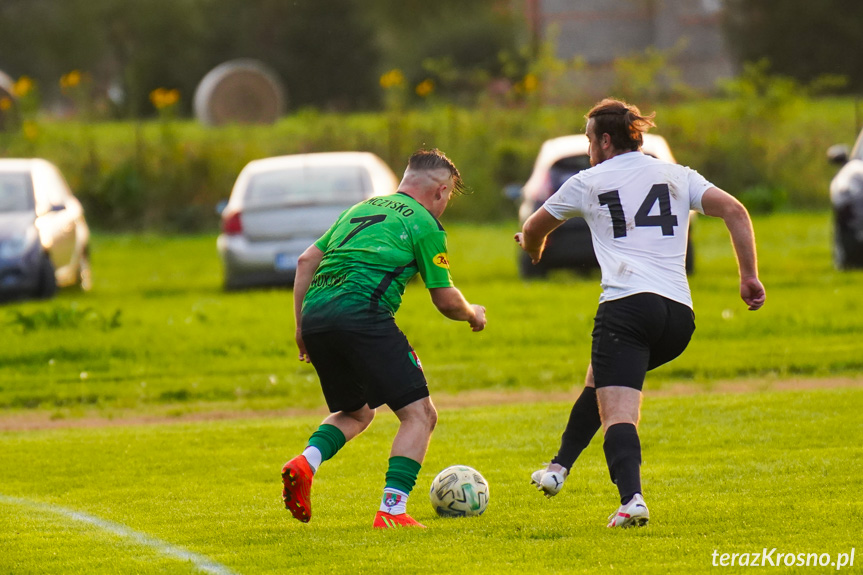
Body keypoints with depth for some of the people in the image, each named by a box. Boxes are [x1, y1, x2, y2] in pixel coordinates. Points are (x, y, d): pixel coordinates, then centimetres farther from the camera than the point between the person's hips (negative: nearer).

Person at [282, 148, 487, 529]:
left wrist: (302, 325, 24)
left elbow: (306, 260, 23)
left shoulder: (361, 209, 28)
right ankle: (392, 510, -13)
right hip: (361, 312, -7)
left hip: (315, 313, 7)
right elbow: (445, 300, 8)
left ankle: (306, 462, -1)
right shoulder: (424, 223, 7)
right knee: (419, 414, 0)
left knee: (356, 412, 26)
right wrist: (473, 314, 29)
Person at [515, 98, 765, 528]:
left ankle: (631, 499, -36)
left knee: (618, 414, -14)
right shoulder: (678, 177, 18)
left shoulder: (588, 183, 13)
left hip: (626, 305, -5)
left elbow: (534, 229, 29)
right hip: (679, 315, 5)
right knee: (598, 382, 28)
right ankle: (559, 468, 30)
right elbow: (734, 211, 5)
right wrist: (749, 277, 5)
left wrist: (532, 248, 52)